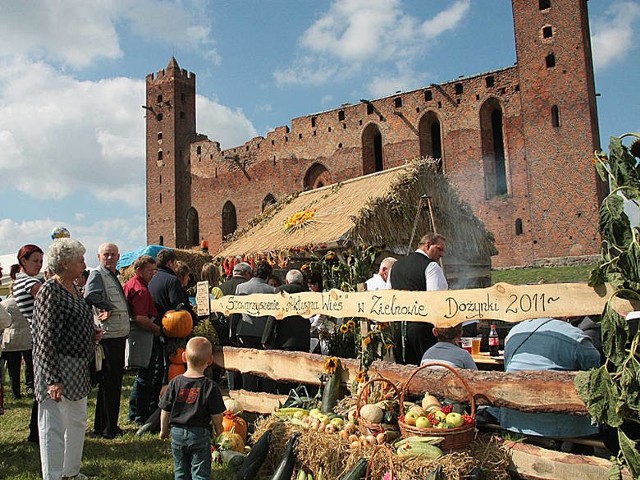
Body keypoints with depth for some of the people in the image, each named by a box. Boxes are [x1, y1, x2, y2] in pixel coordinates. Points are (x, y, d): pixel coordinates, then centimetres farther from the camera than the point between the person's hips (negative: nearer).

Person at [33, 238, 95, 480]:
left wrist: (92, 333, 5)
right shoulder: (50, 291, -16)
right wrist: (52, 379, -23)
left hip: (78, 369, 10)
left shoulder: (74, 289, 11)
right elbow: (45, 338, -20)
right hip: (58, 370, -10)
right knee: (54, 428, -2)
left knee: (78, 422, 20)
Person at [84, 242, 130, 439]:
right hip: (107, 335, -9)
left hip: (119, 334, 9)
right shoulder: (97, 275, -10)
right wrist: (107, 308, -16)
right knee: (109, 382, -2)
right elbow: (90, 296, -29)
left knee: (114, 381, 16)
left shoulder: (113, 276, 18)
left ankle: (102, 425, 28)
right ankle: (107, 428, 9)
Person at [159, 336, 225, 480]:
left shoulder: (175, 383, -8)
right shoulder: (210, 386, -15)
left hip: (177, 433, 3)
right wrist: (219, 433, 9)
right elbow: (217, 416, -10)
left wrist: (163, 429, 16)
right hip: (200, 434, -3)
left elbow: (165, 411, -1)